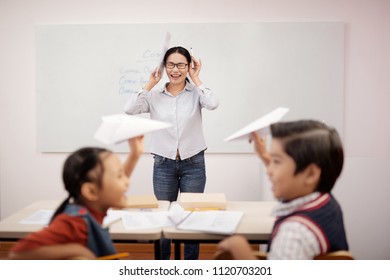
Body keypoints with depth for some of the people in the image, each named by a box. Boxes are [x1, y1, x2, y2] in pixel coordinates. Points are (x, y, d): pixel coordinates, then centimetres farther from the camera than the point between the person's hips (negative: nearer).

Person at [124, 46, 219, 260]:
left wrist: (196, 79, -11)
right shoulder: (155, 96, 0)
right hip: (163, 164, 1)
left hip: (193, 164, -1)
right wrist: (150, 84, -9)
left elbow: (213, 104, -23)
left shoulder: (196, 93, -2)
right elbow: (129, 109, -14)